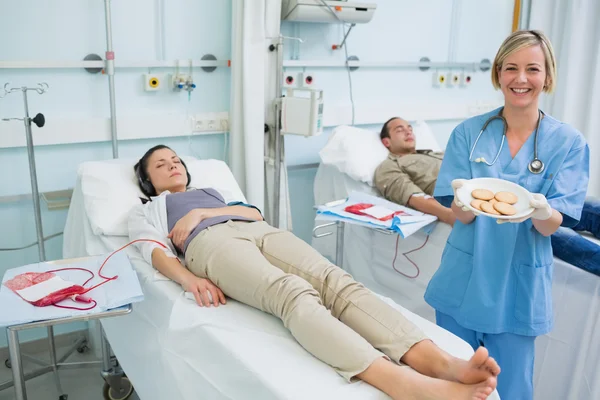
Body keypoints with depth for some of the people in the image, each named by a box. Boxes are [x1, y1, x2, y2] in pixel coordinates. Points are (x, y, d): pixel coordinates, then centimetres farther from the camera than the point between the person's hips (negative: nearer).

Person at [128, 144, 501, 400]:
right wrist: (189, 280, -15)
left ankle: (438, 361, -49)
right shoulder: (145, 210, 31)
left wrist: (201, 213, 7)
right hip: (211, 242, -4)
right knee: (293, 293, -37)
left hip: (260, 231, 5)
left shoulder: (212, 192, 42)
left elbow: (255, 211, 23)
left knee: (336, 282, -28)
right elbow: (156, 251, 8)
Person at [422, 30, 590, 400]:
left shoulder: (569, 142, -5)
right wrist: (466, 201, -32)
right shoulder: (469, 133, -4)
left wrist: (539, 210, -34)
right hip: (464, 279, 1)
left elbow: (552, 226, -10)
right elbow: (459, 214, -8)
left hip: (520, 285, -1)